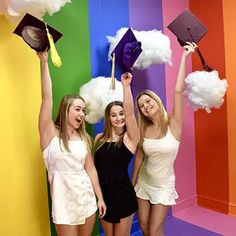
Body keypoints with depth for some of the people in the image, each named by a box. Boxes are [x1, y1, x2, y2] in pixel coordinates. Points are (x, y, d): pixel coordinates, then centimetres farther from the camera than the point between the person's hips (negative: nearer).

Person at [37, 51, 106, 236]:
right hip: (65, 201, -4)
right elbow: (47, 97, -19)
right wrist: (44, 62, -21)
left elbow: (90, 168, 6)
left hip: (87, 198, 4)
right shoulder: (51, 133, -9)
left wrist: (100, 197, 7)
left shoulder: (83, 138, 3)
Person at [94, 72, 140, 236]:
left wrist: (126, 86, -29)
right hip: (103, 194, 4)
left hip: (123, 194, -3)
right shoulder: (99, 138, 1)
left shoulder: (130, 138, -9)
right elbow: (93, 165, 8)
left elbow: (130, 113, -25)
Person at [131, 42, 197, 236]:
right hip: (143, 183, 4)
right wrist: (132, 182, 10)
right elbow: (139, 156, 4)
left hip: (163, 186, -3)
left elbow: (178, 91, -27)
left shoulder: (173, 124, -16)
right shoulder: (143, 129, -6)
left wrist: (184, 57, -27)